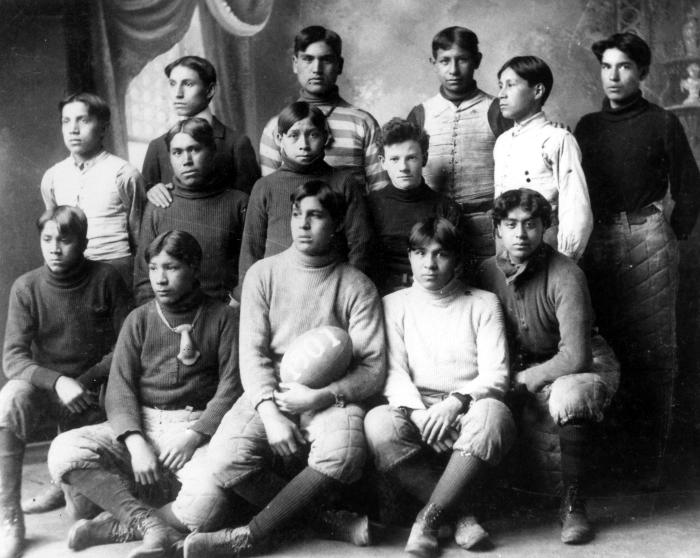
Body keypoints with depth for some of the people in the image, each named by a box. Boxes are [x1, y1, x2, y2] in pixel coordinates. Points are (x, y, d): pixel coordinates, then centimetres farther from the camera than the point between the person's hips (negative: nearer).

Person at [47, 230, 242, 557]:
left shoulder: (221, 317, 4)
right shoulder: (139, 320, 11)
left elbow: (231, 386, -2)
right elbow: (120, 388, 3)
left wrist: (194, 436, -16)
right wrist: (136, 444, -15)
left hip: (198, 426, -3)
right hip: (141, 423, 3)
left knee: (208, 500, -35)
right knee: (64, 452, -23)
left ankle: (122, 525, -14)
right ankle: (155, 527, -25)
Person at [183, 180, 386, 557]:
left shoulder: (357, 286, 4)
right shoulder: (263, 274, 8)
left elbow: (372, 369, -2)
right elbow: (252, 352, 0)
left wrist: (320, 396, -17)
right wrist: (270, 413, -16)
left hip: (331, 398, -1)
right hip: (269, 393, 2)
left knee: (344, 454, -34)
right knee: (226, 457, -27)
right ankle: (329, 522, -11)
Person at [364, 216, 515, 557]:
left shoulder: (483, 304, 11)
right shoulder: (394, 304, 14)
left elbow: (495, 376, 0)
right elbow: (393, 372, 2)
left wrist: (456, 402, -20)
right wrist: (417, 412, -19)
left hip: (468, 410, -1)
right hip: (414, 408, 1)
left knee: (493, 413, -35)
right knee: (378, 423, -32)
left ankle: (428, 518, -24)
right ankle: (458, 516, -20)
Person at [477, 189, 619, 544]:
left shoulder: (565, 275, -22)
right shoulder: (488, 273, -6)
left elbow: (576, 357, -27)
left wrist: (523, 380, -21)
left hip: (583, 366, -5)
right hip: (518, 370, 5)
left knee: (569, 395, -37)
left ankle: (573, 504, -20)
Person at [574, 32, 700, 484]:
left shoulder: (663, 124, 4)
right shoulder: (587, 127, 15)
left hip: (647, 235, -3)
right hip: (598, 241, 3)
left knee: (653, 346, -4)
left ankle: (651, 455, 3)